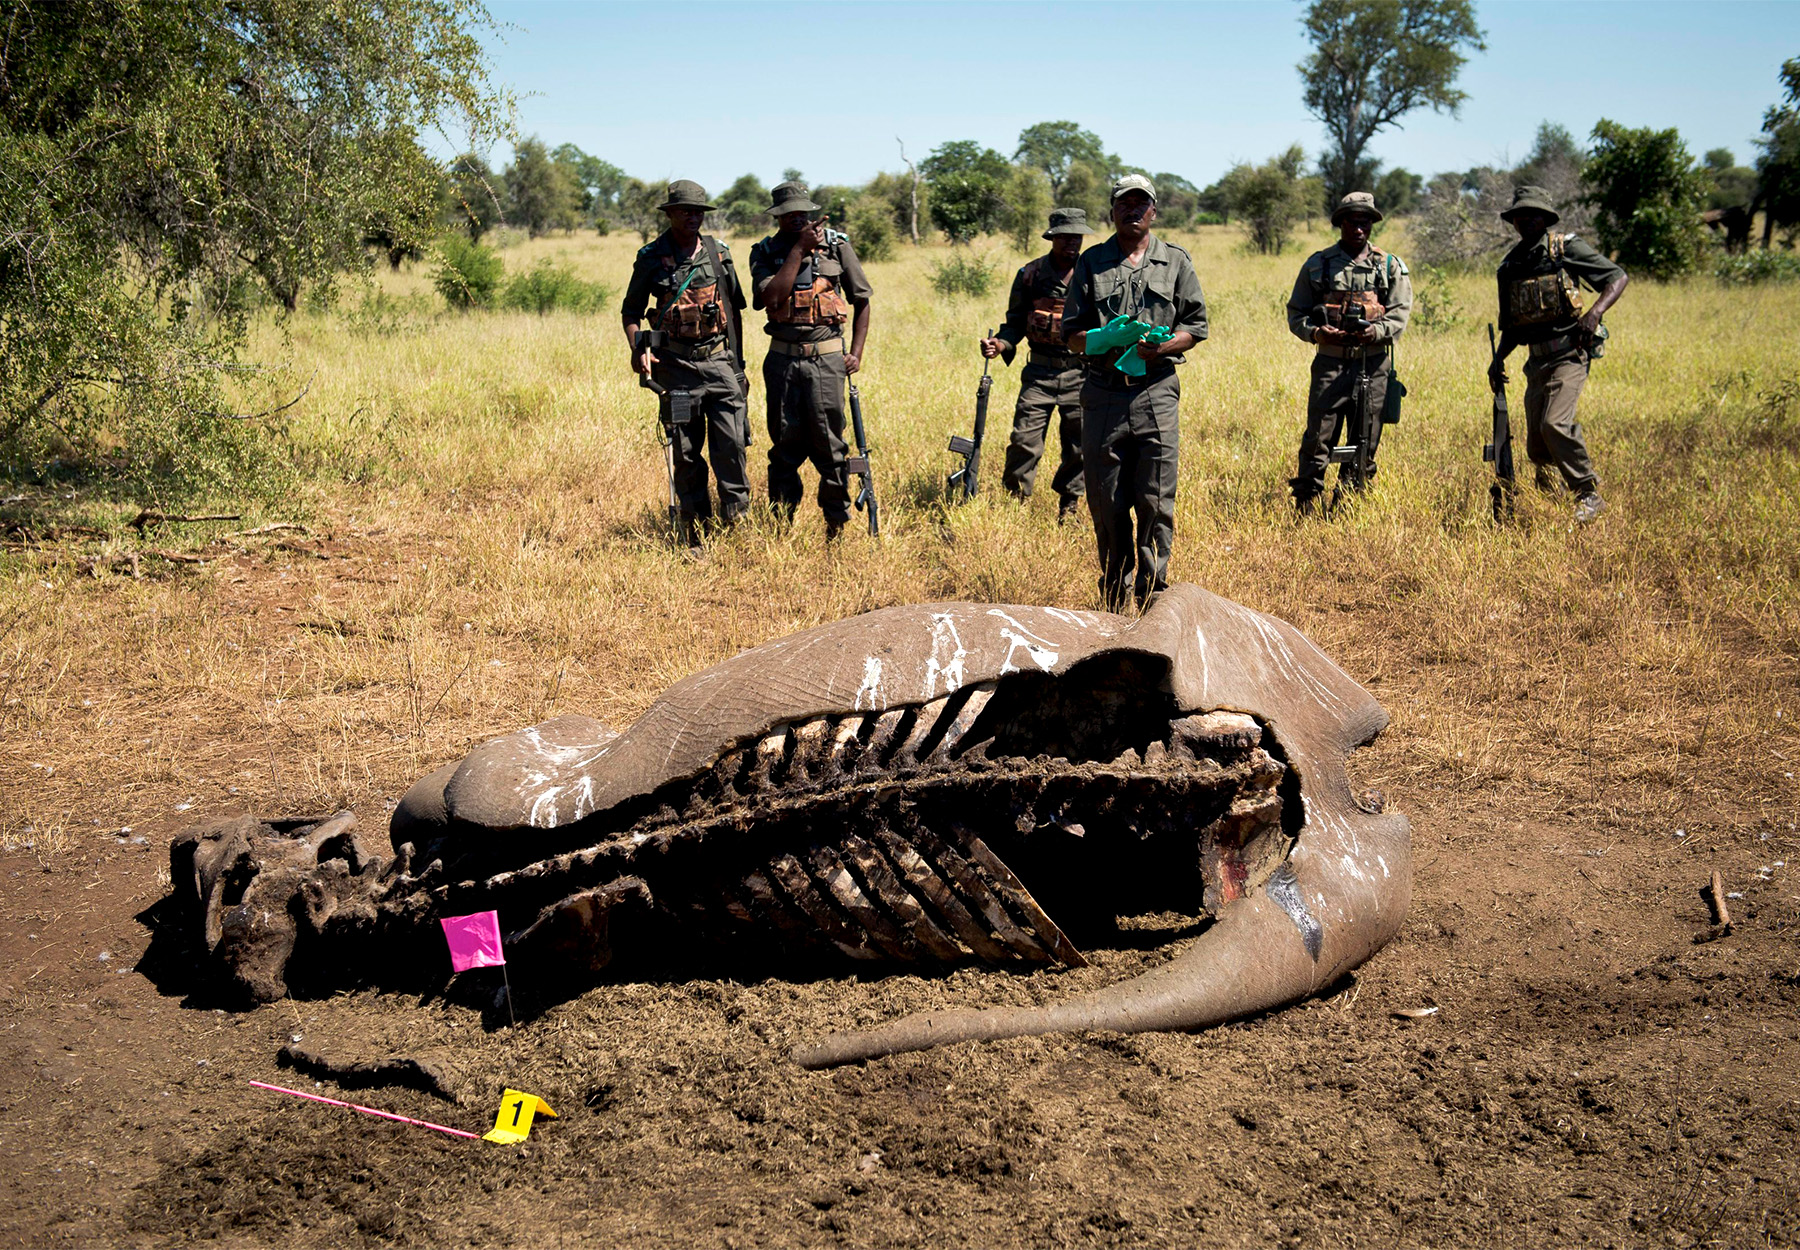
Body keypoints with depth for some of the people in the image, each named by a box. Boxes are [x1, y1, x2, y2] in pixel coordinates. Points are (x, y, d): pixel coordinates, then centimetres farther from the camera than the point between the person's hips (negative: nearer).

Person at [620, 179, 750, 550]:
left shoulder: (719, 254, 9)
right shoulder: (652, 257, 2)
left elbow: (734, 309, 17)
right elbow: (631, 311, 9)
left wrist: (738, 362, 14)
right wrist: (638, 349, -9)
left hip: (718, 358, 1)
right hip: (675, 365, -1)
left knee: (731, 443, -9)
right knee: (686, 452, 2)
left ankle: (738, 520, 0)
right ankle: (693, 530, 11)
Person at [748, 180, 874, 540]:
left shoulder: (836, 244, 3)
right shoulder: (765, 252, 4)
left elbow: (861, 300, 10)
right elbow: (771, 298, -14)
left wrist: (856, 353, 2)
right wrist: (799, 248, -13)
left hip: (826, 357, -1)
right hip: (782, 359, 1)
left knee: (829, 443, 0)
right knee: (785, 443, 8)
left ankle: (837, 523, 11)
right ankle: (781, 522, 18)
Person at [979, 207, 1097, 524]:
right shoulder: (1030, 274, 4)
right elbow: (1015, 323, 9)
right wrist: (999, 344, -10)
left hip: (1081, 373, 1)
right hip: (1040, 371, 0)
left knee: (1080, 447, 5)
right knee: (1024, 443, -6)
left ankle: (1068, 511, 21)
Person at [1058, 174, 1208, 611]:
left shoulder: (1176, 261, 11)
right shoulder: (1091, 263, 11)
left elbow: (1196, 326, 9)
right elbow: (1071, 333, 9)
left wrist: (1163, 346, -11)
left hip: (1156, 392, -1)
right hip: (1103, 392, 1)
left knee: (1156, 503, -4)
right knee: (1106, 504, 3)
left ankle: (1152, 595, 5)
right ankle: (1114, 599, 15)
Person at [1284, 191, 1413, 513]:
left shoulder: (1391, 266, 9)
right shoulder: (1317, 264, 7)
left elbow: (1400, 312, 2)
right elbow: (1296, 313, 8)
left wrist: (1375, 331, -18)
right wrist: (1317, 333, -13)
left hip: (1373, 366, 1)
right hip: (1330, 363, -1)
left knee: (1365, 443, 6)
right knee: (1318, 439, -7)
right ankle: (1305, 505, 0)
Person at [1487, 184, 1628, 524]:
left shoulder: (1565, 248, -3)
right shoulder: (1510, 264, 13)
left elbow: (1618, 277, -5)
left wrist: (1595, 312, -21)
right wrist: (1499, 358, 6)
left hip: (1569, 353, -6)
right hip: (1536, 359, 6)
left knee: (1555, 423, -25)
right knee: (1537, 449, 2)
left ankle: (1589, 495, -11)